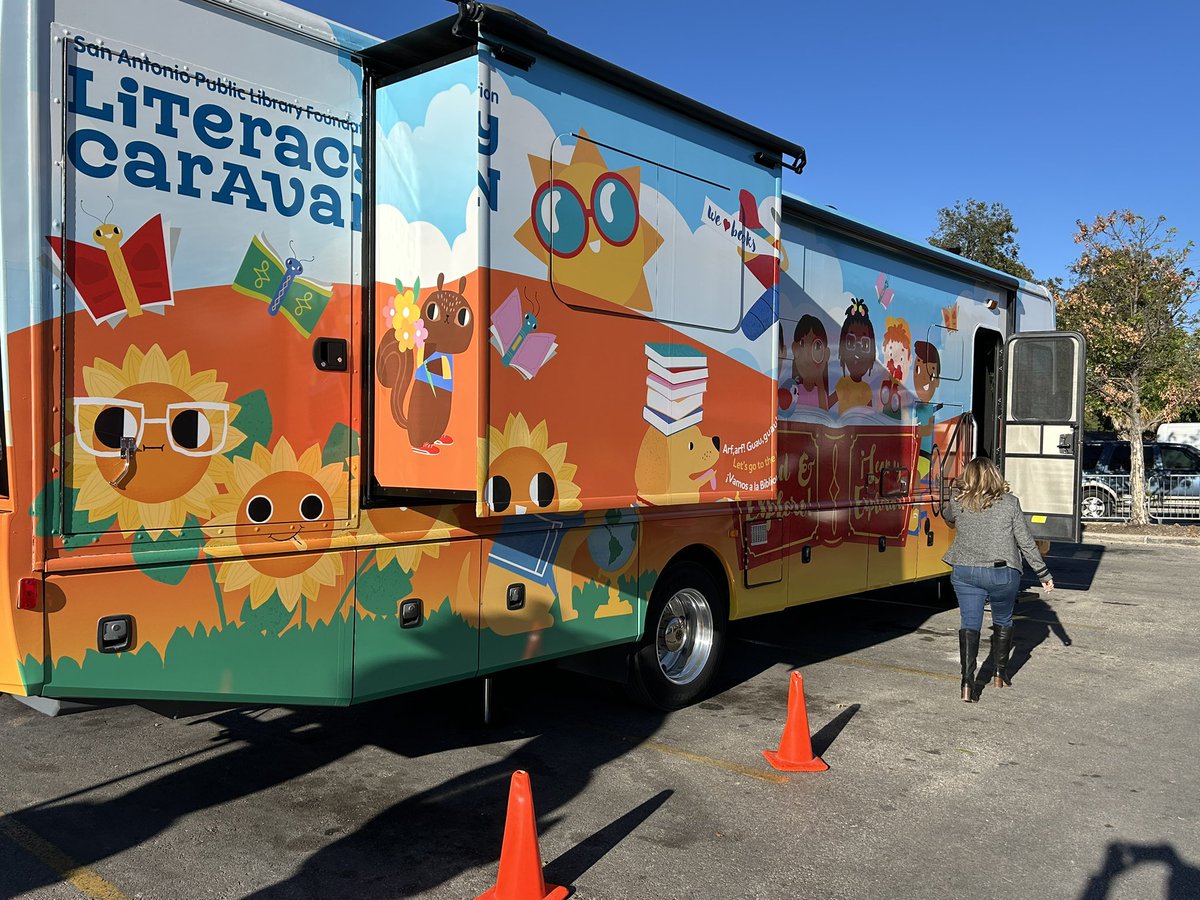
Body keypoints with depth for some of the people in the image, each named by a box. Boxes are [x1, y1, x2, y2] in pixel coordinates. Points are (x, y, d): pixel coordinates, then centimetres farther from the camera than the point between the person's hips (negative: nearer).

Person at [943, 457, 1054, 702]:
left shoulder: (957, 502, -1)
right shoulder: (1009, 503, -5)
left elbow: (947, 518, 23)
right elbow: (1026, 543, -2)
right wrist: (1044, 574, 7)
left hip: (964, 572, 0)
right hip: (1002, 573, 0)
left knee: (969, 623, 4)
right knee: (1003, 621, 21)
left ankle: (967, 681, -8)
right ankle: (1000, 674, 32)